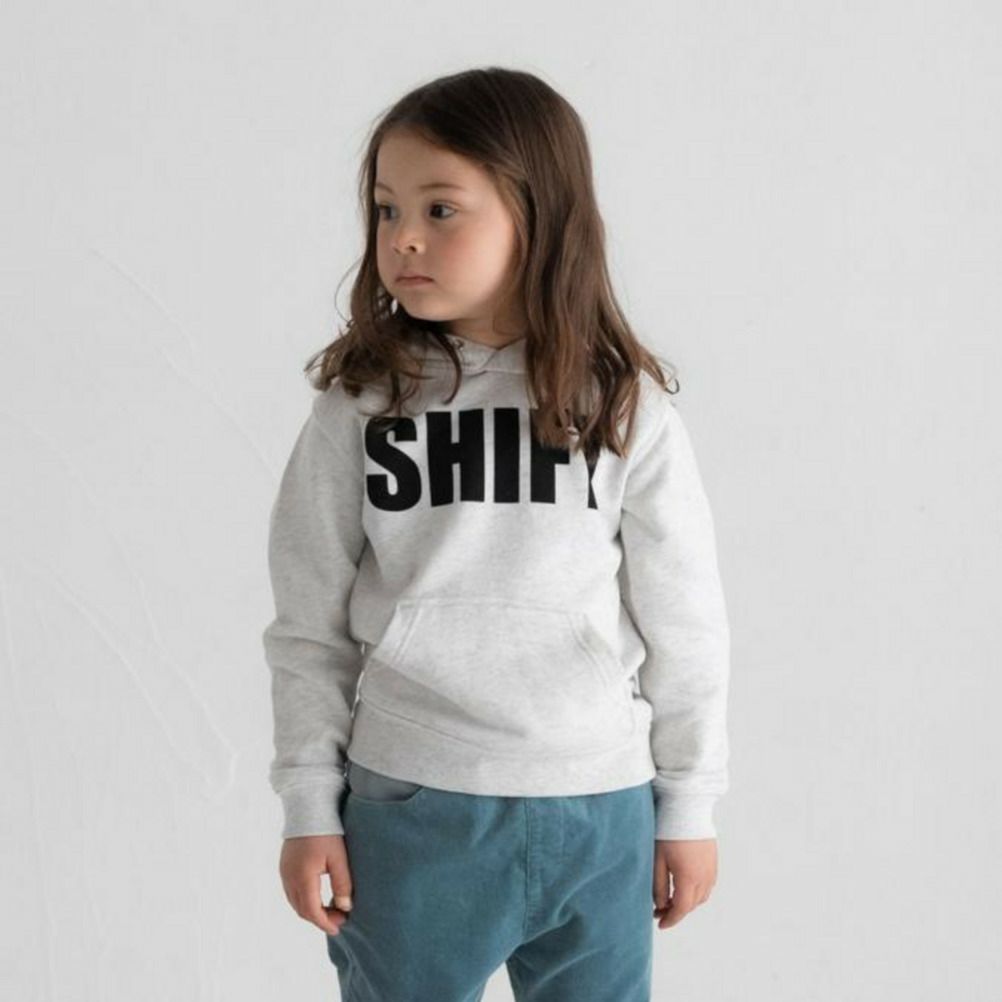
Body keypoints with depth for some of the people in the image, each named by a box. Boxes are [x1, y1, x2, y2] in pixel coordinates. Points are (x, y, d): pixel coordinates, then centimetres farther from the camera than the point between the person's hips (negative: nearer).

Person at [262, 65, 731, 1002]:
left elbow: (684, 625, 2)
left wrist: (688, 808, 6)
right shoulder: (359, 405, -4)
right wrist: (309, 807, 2)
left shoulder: (628, 410, -4)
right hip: (409, 813, 0)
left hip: (601, 816, 0)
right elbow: (310, 625, 2)